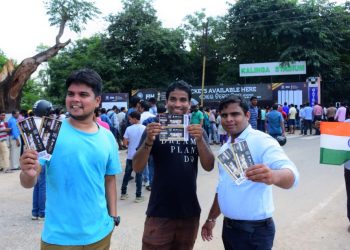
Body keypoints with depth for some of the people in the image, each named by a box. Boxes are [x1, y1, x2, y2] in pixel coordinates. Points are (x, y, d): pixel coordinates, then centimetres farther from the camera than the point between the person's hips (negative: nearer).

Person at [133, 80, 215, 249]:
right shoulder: (156, 129, -4)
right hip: (160, 212, -3)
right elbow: (137, 168, -10)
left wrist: (200, 139, -21)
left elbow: (209, 166, -5)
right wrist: (149, 140, -26)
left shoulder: (197, 130, 5)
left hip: (190, 212, 3)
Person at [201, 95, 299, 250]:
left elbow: (291, 174, -33)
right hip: (228, 227, 7)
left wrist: (273, 176, -54)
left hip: (255, 230, -7)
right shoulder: (225, 148, 8)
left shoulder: (261, 141, -17)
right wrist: (211, 219, 19)